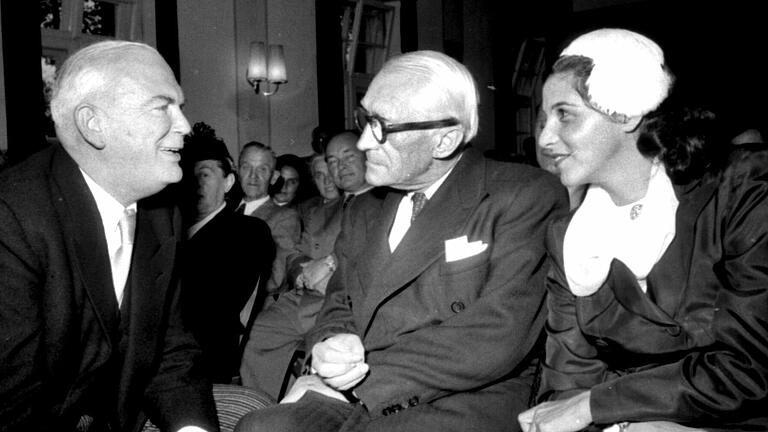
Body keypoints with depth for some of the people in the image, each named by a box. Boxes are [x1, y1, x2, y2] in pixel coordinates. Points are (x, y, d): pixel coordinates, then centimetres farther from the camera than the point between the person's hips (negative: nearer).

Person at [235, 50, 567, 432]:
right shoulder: (365, 210, 15)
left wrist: (359, 380, -14)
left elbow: (498, 336, -15)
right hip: (357, 400, 6)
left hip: (467, 400, -5)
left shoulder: (525, 198, -6)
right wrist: (334, 345, -7)